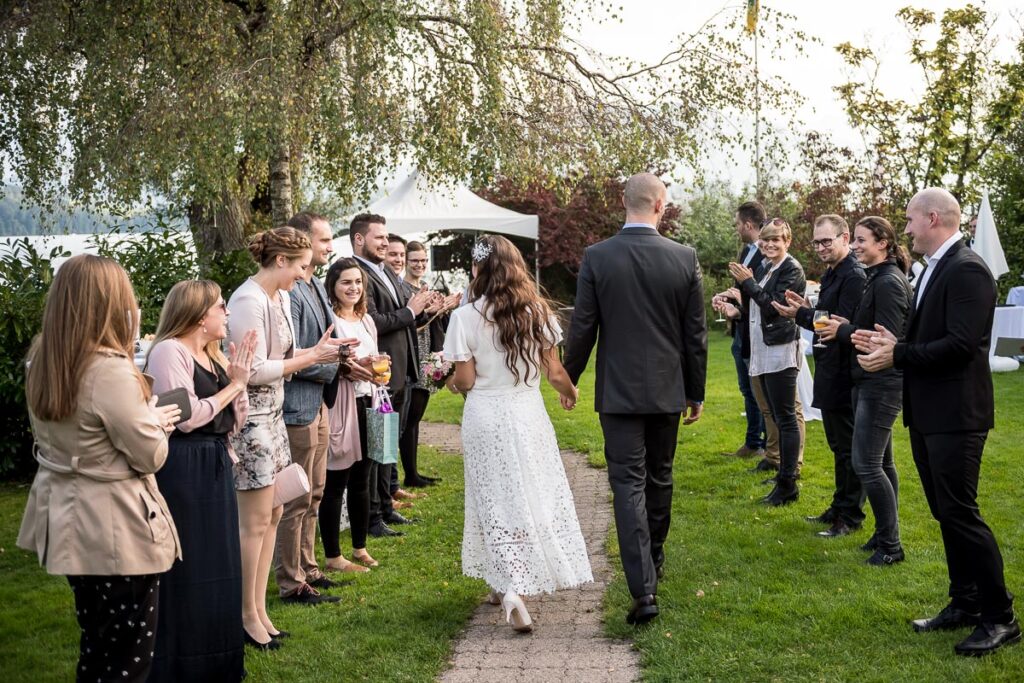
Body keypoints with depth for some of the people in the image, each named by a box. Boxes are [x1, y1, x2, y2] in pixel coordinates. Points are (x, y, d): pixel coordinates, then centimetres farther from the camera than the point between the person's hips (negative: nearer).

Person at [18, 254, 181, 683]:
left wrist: (146, 420, 7)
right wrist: (155, 421, 2)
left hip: (69, 518, 9)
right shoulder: (110, 370, -25)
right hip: (115, 529, -8)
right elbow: (150, 457, -17)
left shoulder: (41, 361, 2)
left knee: (97, 639, 23)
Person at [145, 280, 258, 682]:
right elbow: (187, 417, -21)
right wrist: (233, 385, -10)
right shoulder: (168, 351, -12)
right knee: (186, 571, -1)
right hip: (181, 470, -9)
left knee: (217, 566, 14)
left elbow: (235, 422, 13)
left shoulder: (214, 356, 13)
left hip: (214, 467, 9)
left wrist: (240, 379, -1)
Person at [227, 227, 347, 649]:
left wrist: (316, 350, -1)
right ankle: (247, 616, 13)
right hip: (251, 417, -9)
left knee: (272, 514, 13)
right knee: (255, 520, 0)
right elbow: (255, 370, -21)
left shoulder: (281, 297, 9)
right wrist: (312, 358, -17)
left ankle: (259, 608, 23)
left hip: (273, 413, 9)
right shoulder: (249, 301, -19)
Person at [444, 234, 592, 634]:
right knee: (535, 496, 17)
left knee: (497, 503, 8)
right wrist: (569, 392, 21)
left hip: (486, 417, -2)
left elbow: (465, 380, -9)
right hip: (528, 413, 2)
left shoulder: (466, 317, -12)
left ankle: (510, 590, -1)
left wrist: (452, 379, 13)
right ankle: (509, 583, 29)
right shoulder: (537, 311, -3)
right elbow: (554, 371, 1)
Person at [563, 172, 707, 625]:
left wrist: (569, 378, 10)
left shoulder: (597, 257, -10)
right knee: (659, 478, 20)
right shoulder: (685, 258, -5)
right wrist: (697, 392, 11)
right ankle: (653, 560, 39)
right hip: (667, 389, 2)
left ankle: (644, 590, -10)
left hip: (618, 390, -2)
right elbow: (696, 334, 0)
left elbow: (582, 328, -6)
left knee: (628, 484, -2)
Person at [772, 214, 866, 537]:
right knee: (838, 446, 19)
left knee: (848, 447, 0)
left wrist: (801, 315, -20)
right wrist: (808, 309, 0)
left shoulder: (854, 277, -18)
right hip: (830, 374, 10)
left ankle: (850, 517, 9)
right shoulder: (831, 274, 13)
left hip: (844, 374, -10)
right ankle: (839, 507, 30)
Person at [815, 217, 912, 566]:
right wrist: (843, 327, 3)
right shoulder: (877, 278, 14)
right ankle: (886, 534, 24)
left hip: (881, 383, -10)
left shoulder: (889, 282, -17)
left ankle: (890, 544, 0)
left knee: (866, 464, -9)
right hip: (870, 380, 10)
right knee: (882, 461, 15)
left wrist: (843, 330, -12)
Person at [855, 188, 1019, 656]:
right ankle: (965, 603, 26)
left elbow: (960, 345, -24)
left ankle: (1000, 617, 6)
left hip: (955, 415, -10)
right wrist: (893, 343, 2)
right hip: (927, 413, 10)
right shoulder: (934, 268, 13)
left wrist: (897, 355, -19)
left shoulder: (967, 270, -16)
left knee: (959, 512, -6)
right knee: (945, 512, 15)